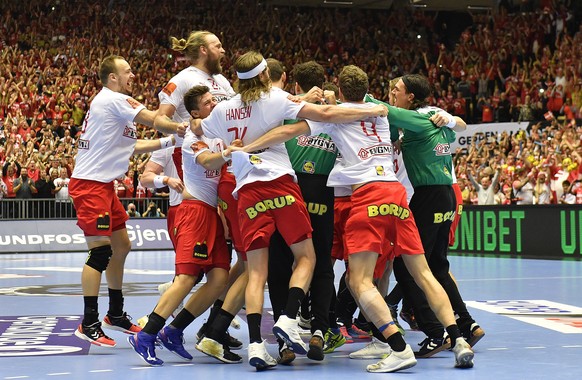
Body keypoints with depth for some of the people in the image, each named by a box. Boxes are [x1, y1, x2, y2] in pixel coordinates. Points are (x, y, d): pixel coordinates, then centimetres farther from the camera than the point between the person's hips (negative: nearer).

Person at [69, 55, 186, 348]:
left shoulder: (113, 104, 18)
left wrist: (169, 141, 16)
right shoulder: (112, 99, -12)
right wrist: (184, 129, -3)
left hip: (103, 185, 11)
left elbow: (131, 146, 21)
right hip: (90, 184, -11)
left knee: (121, 246, 15)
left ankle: (116, 314, 25)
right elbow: (154, 120, -14)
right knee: (101, 251, -13)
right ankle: (89, 324, -11)